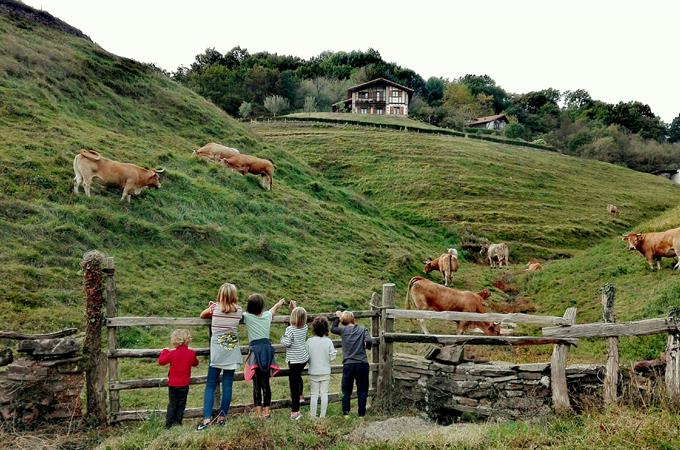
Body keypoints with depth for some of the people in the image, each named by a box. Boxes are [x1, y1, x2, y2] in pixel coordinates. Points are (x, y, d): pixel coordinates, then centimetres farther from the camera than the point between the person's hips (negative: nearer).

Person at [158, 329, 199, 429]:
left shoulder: (171, 354, -13)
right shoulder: (191, 354, -8)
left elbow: (161, 361, 0)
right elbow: (195, 363, 10)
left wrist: (164, 351, 14)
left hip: (173, 384, 0)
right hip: (184, 384, 0)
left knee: (172, 404, 10)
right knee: (181, 404, 12)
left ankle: (169, 423, 10)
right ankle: (178, 422, 14)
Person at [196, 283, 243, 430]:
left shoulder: (215, 307, -5)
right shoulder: (239, 311, 0)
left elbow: (202, 315, 10)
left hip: (217, 352, -2)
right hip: (232, 352, 2)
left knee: (211, 385, 2)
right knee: (227, 385, 6)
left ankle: (207, 419, -5)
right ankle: (222, 417, 12)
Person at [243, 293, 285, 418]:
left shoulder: (247, 316, -4)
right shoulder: (267, 315, 8)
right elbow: (274, 308, 32)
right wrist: (280, 303, 50)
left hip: (255, 350, -3)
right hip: (267, 348, 3)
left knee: (257, 383, 2)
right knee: (265, 382, 10)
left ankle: (258, 412, 4)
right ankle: (266, 411, 16)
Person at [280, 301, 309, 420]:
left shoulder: (290, 329, -21)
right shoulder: (305, 327, -1)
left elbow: (286, 343, -23)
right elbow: (301, 318, 19)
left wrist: (283, 338, -3)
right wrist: (296, 308, 22)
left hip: (294, 360, -7)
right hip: (304, 358, 7)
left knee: (293, 383, -2)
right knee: (298, 376, 32)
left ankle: (295, 411, -1)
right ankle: (300, 395, 53)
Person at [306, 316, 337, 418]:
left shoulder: (309, 341, -10)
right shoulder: (328, 341, -10)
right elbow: (332, 356, -7)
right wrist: (334, 351, 12)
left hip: (314, 372, 0)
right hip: (325, 372, 0)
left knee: (314, 394, 9)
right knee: (324, 393, 9)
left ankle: (313, 415, 16)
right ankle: (323, 415, 14)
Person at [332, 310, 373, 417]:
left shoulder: (343, 330, 2)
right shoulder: (362, 329, 0)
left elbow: (333, 329, 20)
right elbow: (369, 341, -14)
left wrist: (337, 318, 26)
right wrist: (367, 346, 7)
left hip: (348, 364, 0)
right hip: (362, 364, 0)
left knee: (346, 390, 13)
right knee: (362, 390, 10)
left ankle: (345, 412, 7)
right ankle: (361, 414, 12)